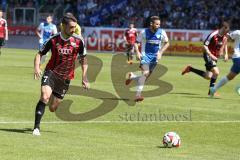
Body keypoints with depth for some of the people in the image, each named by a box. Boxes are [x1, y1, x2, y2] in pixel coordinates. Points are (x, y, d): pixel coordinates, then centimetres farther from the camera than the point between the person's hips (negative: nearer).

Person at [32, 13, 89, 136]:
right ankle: (36, 127, -22)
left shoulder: (78, 41, -6)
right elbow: (40, 54, -1)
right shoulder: (53, 40, -10)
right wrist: (36, 67, -21)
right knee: (45, 97, -28)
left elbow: (83, 59, 7)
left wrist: (84, 78, 2)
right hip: (51, 72, -2)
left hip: (65, 78, 2)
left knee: (52, 108, 5)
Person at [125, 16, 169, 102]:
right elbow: (136, 42, 3)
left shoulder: (161, 32, -4)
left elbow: (167, 43, 9)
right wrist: (137, 52, -13)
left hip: (155, 56, 4)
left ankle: (131, 76, 36)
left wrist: (160, 52, -6)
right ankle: (138, 95, -23)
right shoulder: (144, 32, -8)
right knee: (145, 73, -24)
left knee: (146, 76, 6)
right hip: (145, 55, -4)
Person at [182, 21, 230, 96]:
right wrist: (211, 55, -27)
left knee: (208, 77, 10)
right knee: (216, 72, -21)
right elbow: (205, 46, -20)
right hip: (208, 55, -8)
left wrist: (226, 54, 8)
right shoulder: (214, 35, -22)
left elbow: (225, 45, 22)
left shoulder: (224, 36, 1)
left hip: (215, 57, 8)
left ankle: (190, 68, 25)